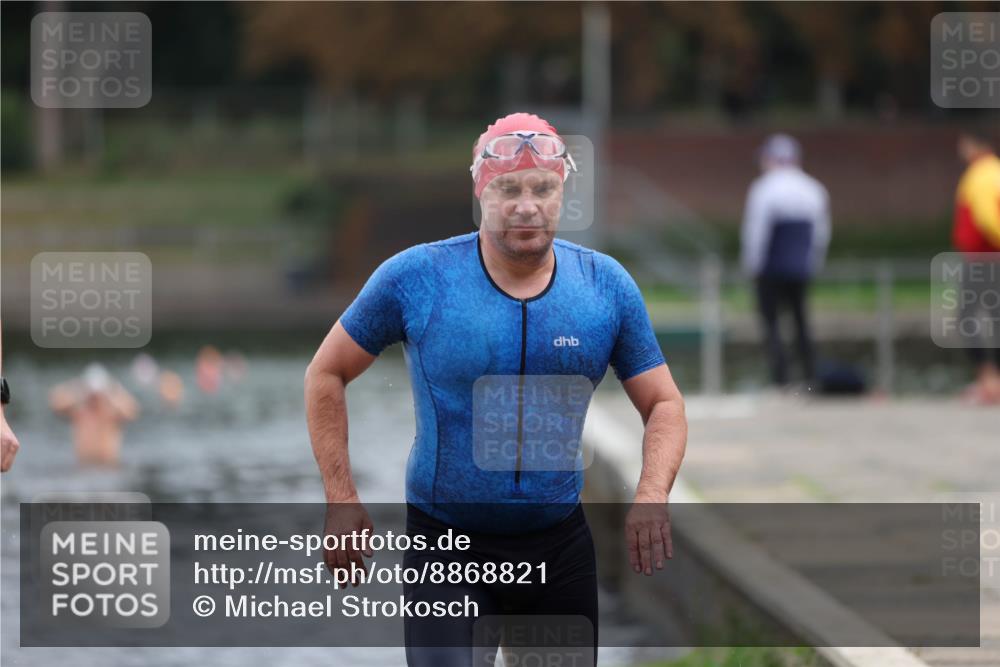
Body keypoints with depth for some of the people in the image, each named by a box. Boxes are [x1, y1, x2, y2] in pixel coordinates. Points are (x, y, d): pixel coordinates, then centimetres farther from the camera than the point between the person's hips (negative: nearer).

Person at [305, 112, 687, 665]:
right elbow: (326, 374, 1)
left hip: (560, 544, 3)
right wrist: (341, 499, -7)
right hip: (445, 542, -3)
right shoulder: (416, 278, -10)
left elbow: (663, 404, 3)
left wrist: (652, 495, -16)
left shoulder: (607, 287, -3)